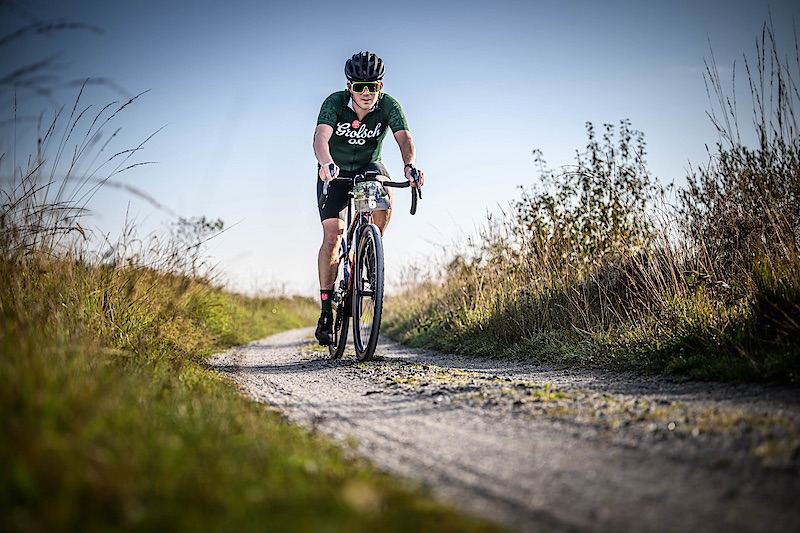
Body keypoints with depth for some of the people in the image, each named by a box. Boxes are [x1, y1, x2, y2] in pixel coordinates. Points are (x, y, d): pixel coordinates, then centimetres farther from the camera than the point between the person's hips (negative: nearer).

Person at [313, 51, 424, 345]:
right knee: (333, 235, -15)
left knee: (384, 191, -34)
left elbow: (404, 138, -33)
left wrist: (410, 165, -55)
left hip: (369, 167, 1)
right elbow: (321, 137, -39)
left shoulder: (389, 106, -20)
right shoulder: (334, 102, -24)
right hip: (335, 172, -1)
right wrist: (326, 163, -61)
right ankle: (326, 308, -7)